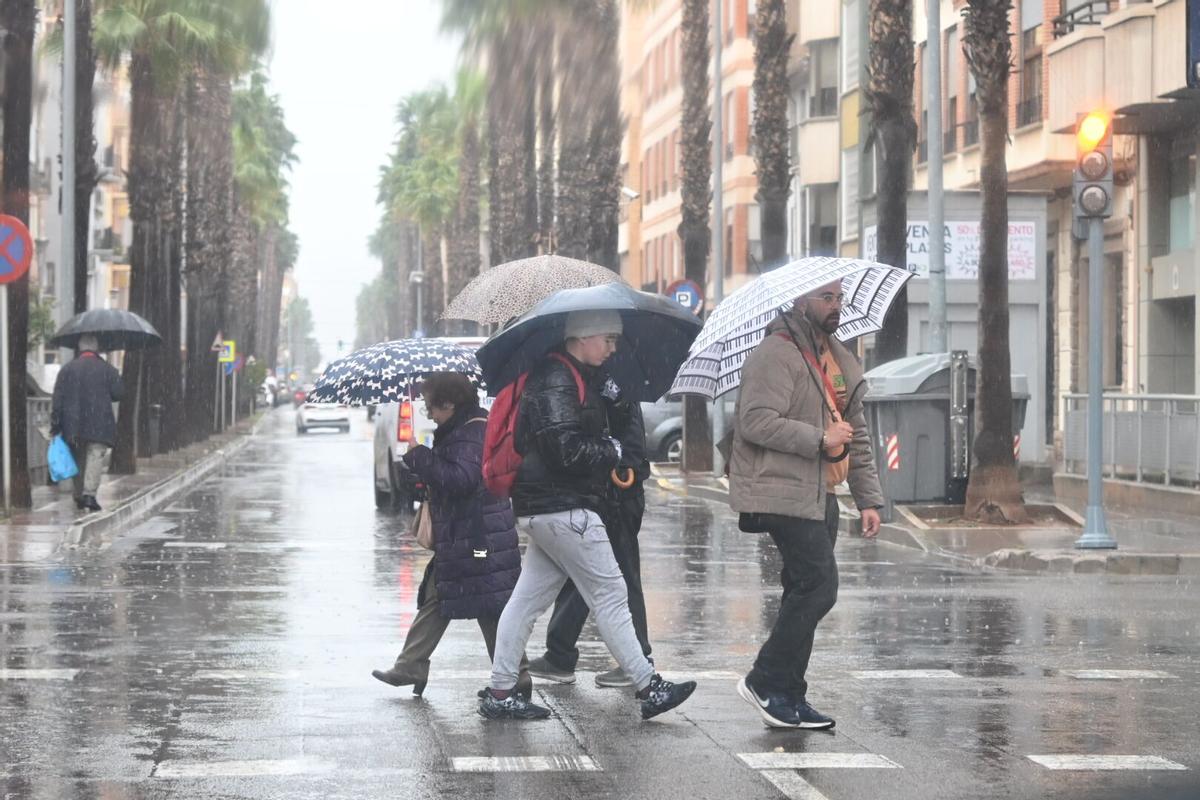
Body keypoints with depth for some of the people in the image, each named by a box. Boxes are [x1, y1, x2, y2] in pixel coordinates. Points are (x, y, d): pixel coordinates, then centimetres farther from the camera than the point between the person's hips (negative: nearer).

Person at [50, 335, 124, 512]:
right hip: (99, 424, -3)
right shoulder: (107, 369, 0)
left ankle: (79, 497, 16)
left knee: (78, 459, 13)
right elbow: (118, 393, -1)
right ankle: (90, 493, -20)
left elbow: (58, 399, 1)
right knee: (95, 457, -5)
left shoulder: (67, 369, 5)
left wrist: (55, 424, 2)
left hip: (73, 424, 3)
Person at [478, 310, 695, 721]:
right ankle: (648, 687, -1)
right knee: (609, 594, -5)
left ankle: (499, 693, 12)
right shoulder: (557, 382, -15)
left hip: (541, 508, 10)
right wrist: (612, 451, -7)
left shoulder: (574, 377, 18)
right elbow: (565, 449, -22)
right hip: (563, 507, -10)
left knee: (527, 599, 9)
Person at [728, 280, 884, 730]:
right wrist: (819, 439, -20)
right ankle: (766, 682, -5)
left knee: (805, 593, 8)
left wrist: (869, 498, 18)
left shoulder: (841, 361, 20)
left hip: (820, 495, 9)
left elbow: (856, 435, 24)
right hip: (785, 494, -9)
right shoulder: (776, 354, -10)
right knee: (819, 586, -15)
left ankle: (788, 699, 14)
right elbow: (756, 421, -20)